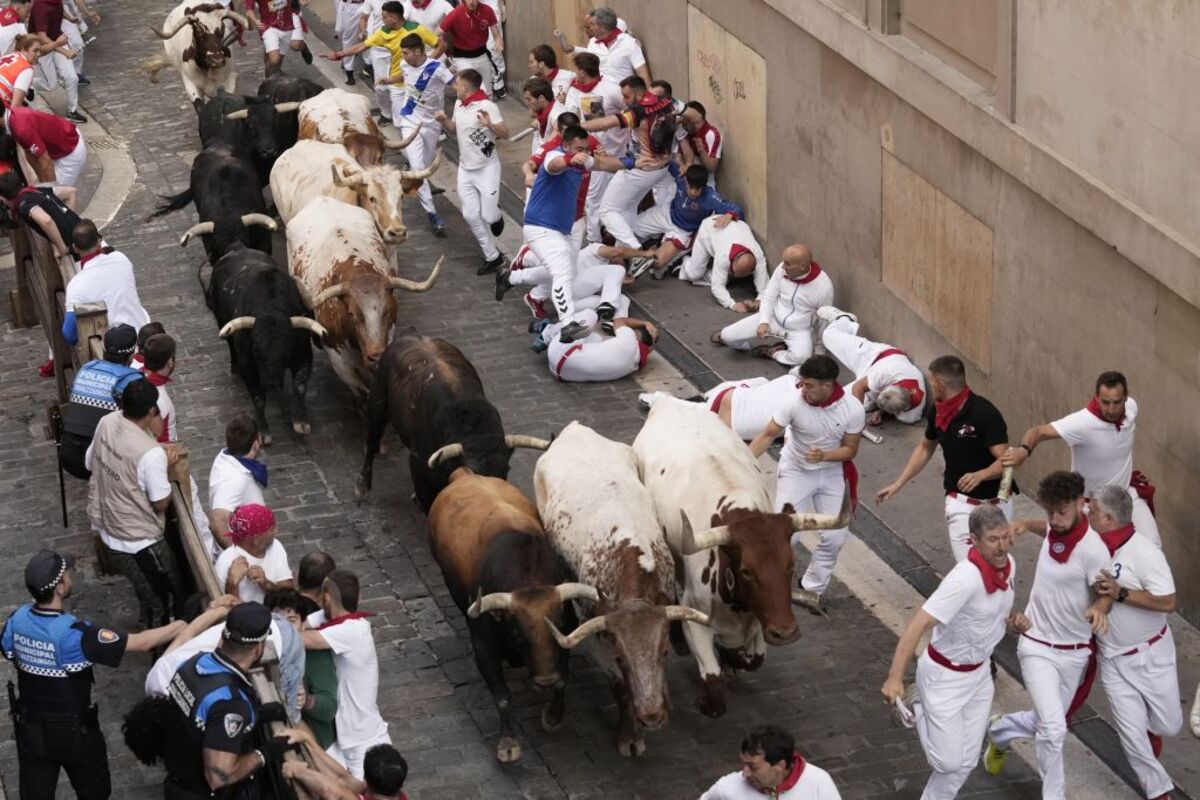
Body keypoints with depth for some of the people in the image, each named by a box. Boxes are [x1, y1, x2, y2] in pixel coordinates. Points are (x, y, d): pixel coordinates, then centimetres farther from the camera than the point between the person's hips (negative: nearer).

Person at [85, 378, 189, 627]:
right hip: (138, 541, -8)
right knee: (166, 603, 13)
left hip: (106, 528, 8)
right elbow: (161, 503, -22)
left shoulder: (107, 423, -11)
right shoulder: (151, 453, -32)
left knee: (149, 596, 30)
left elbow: (90, 462, 8)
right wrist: (165, 465, -7)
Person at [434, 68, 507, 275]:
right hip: (465, 169, 7)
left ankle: (496, 216, 32)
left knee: (488, 216, -7)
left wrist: (490, 124, -41)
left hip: (487, 168, -7)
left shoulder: (487, 106, -20)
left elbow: (505, 134, -22)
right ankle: (492, 256, 12)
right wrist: (443, 121, 0)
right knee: (471, 215, 1)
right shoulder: (458, 105, 4)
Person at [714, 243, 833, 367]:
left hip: (799, 330, -2)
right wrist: (764, 322, -20)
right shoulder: (782, 269, -16)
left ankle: (772, 352, -5)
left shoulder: (824, 286, -23)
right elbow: (769, 297, -5)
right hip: (773, 318, 2)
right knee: (728, 336, -13)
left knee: (801, 357, -35)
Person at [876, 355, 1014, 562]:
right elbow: (926, 447, 17)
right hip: (961, 501, 3)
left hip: (994, 502, -3)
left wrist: (980, 475, -46)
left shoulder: (984, 413, -22)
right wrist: (898, 484, 16)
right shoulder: (937, 411, -1)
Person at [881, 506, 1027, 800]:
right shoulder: (965, 579, -32)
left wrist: (1013, 622, -9)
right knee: (949, 761, -1)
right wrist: (895, 678, -42)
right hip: (945, 676, -7)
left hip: (979, 673, 7)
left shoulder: (1008, 565, -5)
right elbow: (919, 624, -35)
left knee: (966, 762, 11)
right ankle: (916, 709, 25)